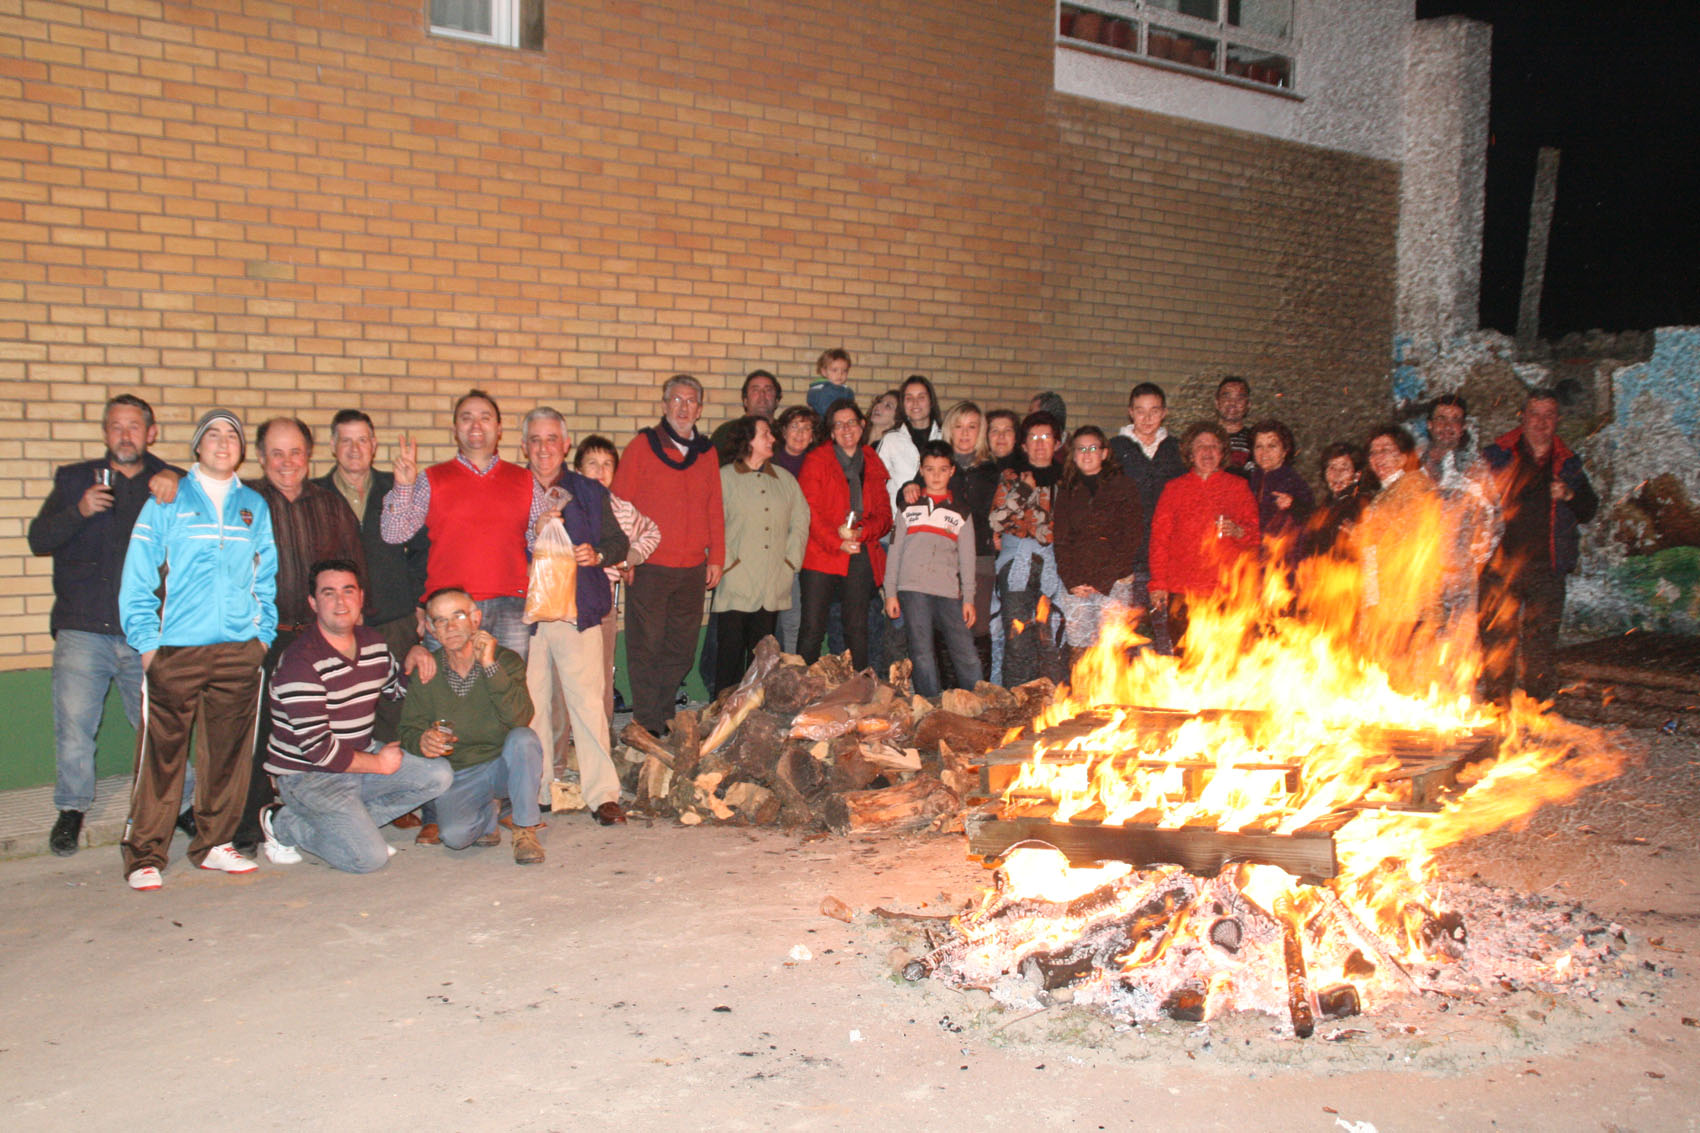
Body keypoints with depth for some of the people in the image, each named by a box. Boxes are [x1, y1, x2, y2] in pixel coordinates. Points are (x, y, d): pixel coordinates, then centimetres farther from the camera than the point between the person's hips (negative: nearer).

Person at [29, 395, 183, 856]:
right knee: (74, 726, -1)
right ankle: (71, 810, 17)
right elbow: (39, 539, 6)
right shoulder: (74, 480, 13)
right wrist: (79, 512, -12)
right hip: (83, 631, 1)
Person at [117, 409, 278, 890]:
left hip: (240, 652, 3)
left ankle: (215, 844, 19)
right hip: (175, 651, -3)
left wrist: (264, 633, 6)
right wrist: (146, 640, -4)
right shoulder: (167, 502, 5)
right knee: (161, 754, -4)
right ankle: (144, 854, 4)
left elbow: (267, 578, 16)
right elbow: (137, 577, 2)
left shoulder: (255, 506, 14)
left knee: (229, 752, 7)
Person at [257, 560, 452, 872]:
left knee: (438, 776, -10)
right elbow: (315, 747, -23)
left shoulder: (374, 644, 4)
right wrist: (379, 764, -14)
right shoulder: (301, 662, -20)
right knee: (371, 858, -18)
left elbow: (400, 691, 25)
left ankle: (349, 824, -3)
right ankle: (282, 825, 4)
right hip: (308, 775, -7)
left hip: (362, 754, 7)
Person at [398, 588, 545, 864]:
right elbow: (409, 730, 3)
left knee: (523, 738, -34)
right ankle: (489, 811, 11)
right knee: (454, 835, -28)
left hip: (505, 766, -1)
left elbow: (519, 718, -22)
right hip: (458, 776, 1)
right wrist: (421, 741, -21)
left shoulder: (506, 660, -7)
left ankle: (525, 830, -14)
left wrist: (490, 666, -28)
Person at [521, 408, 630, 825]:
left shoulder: (590, 493, 11)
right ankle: (535, 793, 17)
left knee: (588, 700, -5)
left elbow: (618, 541, 14)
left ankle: (602, 793, 0)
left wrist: (597, 554, -7)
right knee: (530, 704, 5)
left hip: (578, 610, 0)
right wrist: (534, 530, -14)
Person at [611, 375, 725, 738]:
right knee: (647, 649, 0)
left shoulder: (706, 452, 13)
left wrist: (716, 558, 10)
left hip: (693, 570, 4)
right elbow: (620, 505, -2)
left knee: (681, 651, 10)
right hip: (649, 568, -4)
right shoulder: (642, 446, 0)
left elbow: (714, 509, 15)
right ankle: (648, 728, 9)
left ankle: (666, 718, 23)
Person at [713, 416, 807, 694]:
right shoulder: (724, 478, 2)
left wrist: (791, 560, 3)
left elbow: (801, 521, 15)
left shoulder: (785, 479, 17)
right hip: (736, 585, -4)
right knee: (731, 649, -4)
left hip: (774, 586, 4)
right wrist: (727, 563, -11)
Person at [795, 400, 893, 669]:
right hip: (822, 555, -3)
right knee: (812, 628, -5)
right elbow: (809, 511, -5)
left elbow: (884, 513, 10)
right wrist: (836, 543, -15)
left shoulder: (873, 464, 14)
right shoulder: (816, 461, 3)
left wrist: (860, 532, -10)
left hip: (862, 555, 3)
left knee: (857, 628, 5)